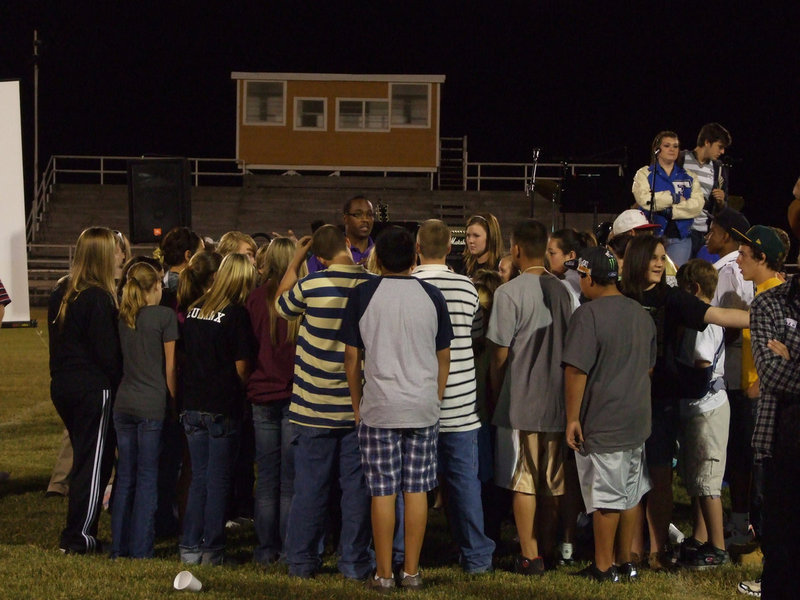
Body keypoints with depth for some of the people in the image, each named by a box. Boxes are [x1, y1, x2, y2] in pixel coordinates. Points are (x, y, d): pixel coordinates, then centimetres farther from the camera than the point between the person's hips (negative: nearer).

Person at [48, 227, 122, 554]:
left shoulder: (61, 292, 8)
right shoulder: (98, 298, -17)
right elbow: (108, 352, -17)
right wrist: (119, 382, -5)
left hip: (63, 386, 8)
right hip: (93, 389, -8)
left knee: (83, 458, 17)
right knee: (94, 463, 0)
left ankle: (77, 534, 19)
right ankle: (79, 538, 2)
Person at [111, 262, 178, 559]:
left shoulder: (122, 317, 8)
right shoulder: (165, 316, -7)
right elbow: (170, 366, -6)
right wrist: (173, 402, 4)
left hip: (123, 403, 5)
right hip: (152, 405, -5)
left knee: (125, 476, 11)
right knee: (147, 478, 0)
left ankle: (119, 545, 14)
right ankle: (140, 548, 1)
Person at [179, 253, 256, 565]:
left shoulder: (194, 309, 6)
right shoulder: (236, 314, -11)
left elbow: (185, 354, 11)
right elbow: (242, 367, -9)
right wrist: (243, 392, 9)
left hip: (193, 406, 5)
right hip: (223, 407, -5)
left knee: (198, 478, 13)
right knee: (219, 480, 3)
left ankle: (190, 547, 13)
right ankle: (211, 550, 5)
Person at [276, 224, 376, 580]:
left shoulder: (311, 286, -11)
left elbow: (282, 306, 10)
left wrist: (295, 261, 17)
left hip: (315, 407, -1)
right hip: (360, 407, 1)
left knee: (310, 487, 8)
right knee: (357, 486, 7)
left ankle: (301, 561, 14)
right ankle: (354, 563, 10)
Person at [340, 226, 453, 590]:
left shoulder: (363, 295, -3)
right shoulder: (431, 296, 3)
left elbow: (351, 356, 0)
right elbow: (443, 356, 9)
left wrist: (357, 405, 10)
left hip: (379, 408, -2)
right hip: (423, 409, 2)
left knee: (383, 492, 1)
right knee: (417, 491, 6)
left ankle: (384, 573, 4)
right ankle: (412, 572, 9)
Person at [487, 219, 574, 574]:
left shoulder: (509, 292, -12)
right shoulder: (561, 291, 4)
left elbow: (500, 353, -10)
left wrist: (494, 395, 3)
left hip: (522, 401, -5)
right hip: (558, 400, 5)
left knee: (524, 481, 0)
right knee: (553, 480, 12)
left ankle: (530, 556, 0)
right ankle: (547, 549, 21)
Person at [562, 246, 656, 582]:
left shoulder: (589, 315, -16)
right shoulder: (641, 314, 10)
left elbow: (576, 370, -19)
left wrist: (573, 418, -13)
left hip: (602, 424, -8)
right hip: (637, 421, 8)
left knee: (605, 497, -1)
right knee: (631, 494, 13)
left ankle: (604, 568, 6)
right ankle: (626, 562, 21)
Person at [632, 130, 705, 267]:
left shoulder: (689, 177, 15)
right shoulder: (644, 174, 8)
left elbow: (698, 204, -1)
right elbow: (644, 199, -11)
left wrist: (669, 211, -11)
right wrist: (674, 198, -6)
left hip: (680, 237, 2)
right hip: (653, 236, -2)